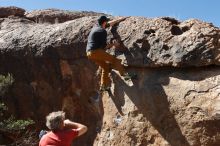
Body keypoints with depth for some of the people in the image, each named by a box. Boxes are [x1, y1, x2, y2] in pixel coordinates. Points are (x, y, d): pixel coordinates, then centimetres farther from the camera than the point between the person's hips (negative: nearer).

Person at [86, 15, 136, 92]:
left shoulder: (96, 27, 18)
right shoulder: (103, 31, -8)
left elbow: (109, 24, 31)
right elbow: (104, 46, -8)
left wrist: (119, 19, 38)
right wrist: (113, 44, 7)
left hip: (89, 53, 9)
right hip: (96, 51, -9)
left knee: (105, 66, 16)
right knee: (114, 60, -6)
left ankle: (103, 85, 14)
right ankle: (124, 74, -9)